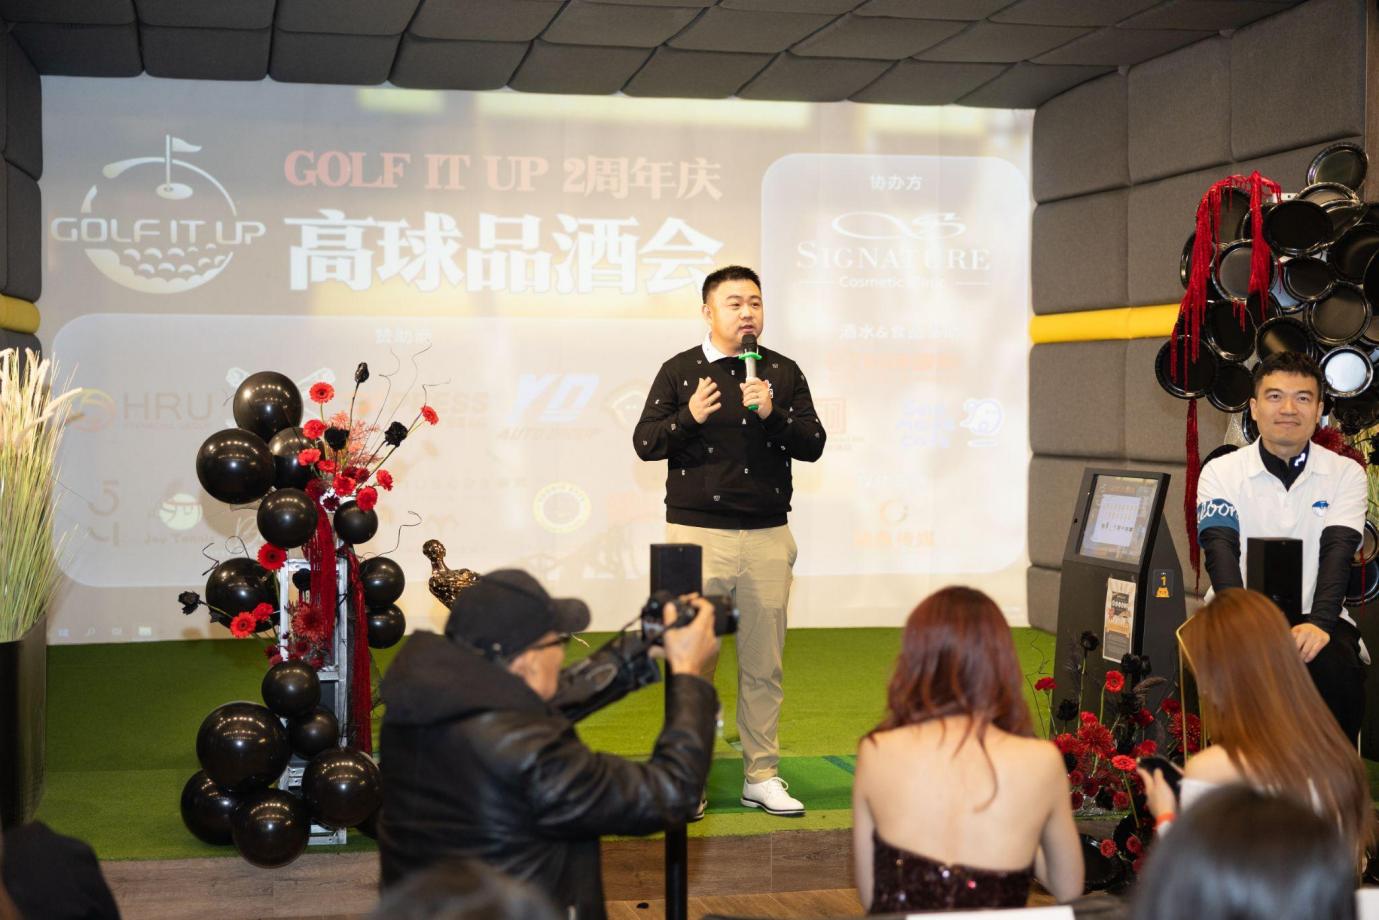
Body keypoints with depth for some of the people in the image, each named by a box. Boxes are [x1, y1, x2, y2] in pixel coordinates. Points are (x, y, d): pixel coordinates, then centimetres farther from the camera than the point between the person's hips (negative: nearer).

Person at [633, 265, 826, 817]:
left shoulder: (783, 373, 9)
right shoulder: (679, 372, 4)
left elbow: (813, 445, 3)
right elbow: (644, 442, -1)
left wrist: (772, 413, -14)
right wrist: (689, 417, -18)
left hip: (768, 537, 2)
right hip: (696, 534, -2)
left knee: (764, 666, 6)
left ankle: (761, 777, 16)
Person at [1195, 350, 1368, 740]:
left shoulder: (1346, 474, 4)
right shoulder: (1221, 472, 2)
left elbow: (1338, 551, -9)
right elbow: (1221, 550, -11)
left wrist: (1319, 623, -29)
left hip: (1313, 619, 1)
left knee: (1335, 667, -31)